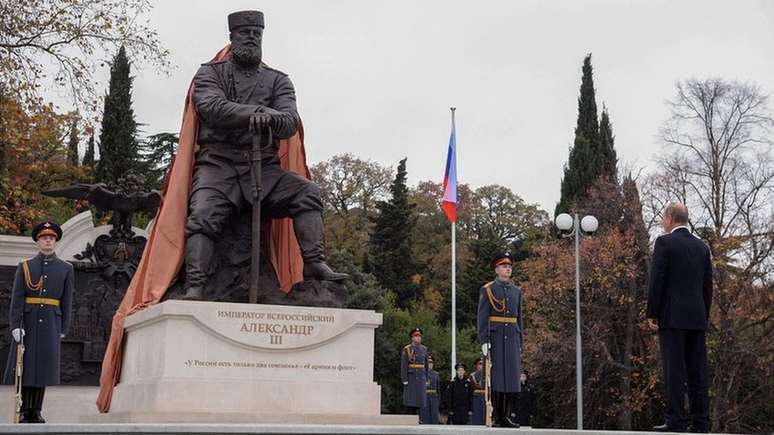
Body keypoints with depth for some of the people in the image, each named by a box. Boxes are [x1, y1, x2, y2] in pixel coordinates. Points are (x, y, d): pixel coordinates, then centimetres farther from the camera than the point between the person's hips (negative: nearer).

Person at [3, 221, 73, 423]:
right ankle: (25, 411, 4)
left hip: (51, 322, 1)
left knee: (44, 365, 0)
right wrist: (15, 325, -13)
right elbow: (17, 297, -4)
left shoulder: (66, 268, 6)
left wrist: (64, 329, 1)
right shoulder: (25, 266, 4)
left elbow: (67, 300, 5)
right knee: (25, 363, -2)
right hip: (28, 321, -1)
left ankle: (36, 411, 7)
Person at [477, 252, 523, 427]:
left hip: (512, 338, 4)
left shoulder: (516, 291, 15)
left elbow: (519, 317, 16)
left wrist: (519, 341, 11)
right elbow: (482, 317, -5)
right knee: (496, 375, -3)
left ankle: (510, 416, 4)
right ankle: (498, 417, 2)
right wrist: (483, 341, -13)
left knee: (512, 375, 0)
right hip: (495, 338, -4)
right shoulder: (487, 290, 1)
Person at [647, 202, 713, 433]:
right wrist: (704, 318, 19)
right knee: (697, 371, 6)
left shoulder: (664, 242, -5)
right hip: (697, 318, 6)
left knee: (674, 370, -6)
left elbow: (657, 281, -10)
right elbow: (707, 286, 14)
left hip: (672, 318, -6)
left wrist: (652, 314, -4)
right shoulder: (702, 246, 13)